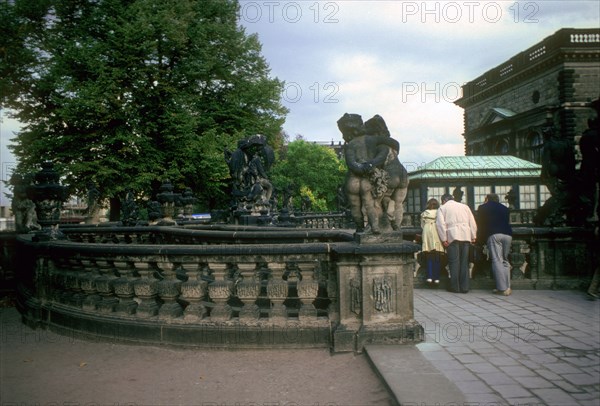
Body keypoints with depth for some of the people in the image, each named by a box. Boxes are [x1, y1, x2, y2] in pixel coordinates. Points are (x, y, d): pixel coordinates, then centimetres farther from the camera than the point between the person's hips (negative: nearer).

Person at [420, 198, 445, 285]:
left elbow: (422, 225, 11)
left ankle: (430, 277, -4)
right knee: (437, 257, 3)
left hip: (427, 232, 1)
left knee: (429, 256, 5)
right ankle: (436, 278, 1)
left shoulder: (424, 213, 8)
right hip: (437, 233, -1)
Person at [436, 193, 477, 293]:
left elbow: (440, 224, -3)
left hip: (452, 236, -3)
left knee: (454, 262, -1)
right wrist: (473, 237, 13)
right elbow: (472, 222, 14)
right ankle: (464, 287, 5)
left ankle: (455, 287, -2)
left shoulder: (442, 208, 10)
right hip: (466, 236, 3)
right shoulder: (464, 206, 21)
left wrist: (444, 239, -4)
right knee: (464, 262, 5)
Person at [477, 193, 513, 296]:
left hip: (493, 234, -4)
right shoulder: (504, 208, 24)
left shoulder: (483, 208, 14)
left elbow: (480, 225, 12)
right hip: (507, 234, 4)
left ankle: (502, 288, -15)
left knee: (497, 260, -7)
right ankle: (507, 287, 3)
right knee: (505, 260, 11)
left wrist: (480, 239, 18)